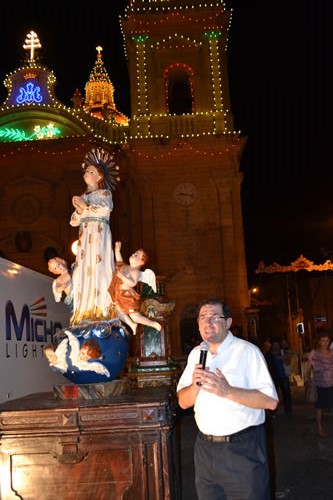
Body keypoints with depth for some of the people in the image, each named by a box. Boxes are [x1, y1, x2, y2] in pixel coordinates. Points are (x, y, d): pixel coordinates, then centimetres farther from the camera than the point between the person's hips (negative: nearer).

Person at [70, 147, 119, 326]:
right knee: (83, 270, -2)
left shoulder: (104, 193, 7)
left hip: (99, 234, -6)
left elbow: (105, 209, -15)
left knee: (98, 268, -14)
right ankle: (85, 310, -3)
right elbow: (73, 221, 17)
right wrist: (79, 210, -2)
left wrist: (86, 206, -8)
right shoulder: (82, 196, 22)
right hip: (85, 236, 6)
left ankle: (101, 308, -16)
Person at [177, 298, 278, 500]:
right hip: (205, 447, 5)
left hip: (243, 449, -5)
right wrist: (195, 385, -13)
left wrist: (228, 391, -26)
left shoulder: (247, 351, -10)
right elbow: (183, 402, 8)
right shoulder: (196, 354, 9)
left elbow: (271, 401, -17)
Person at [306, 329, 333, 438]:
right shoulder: (313, 353, -5)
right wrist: (309, 381, -9)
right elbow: (308, 368, 0)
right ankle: (320, 428, 23)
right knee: (320, 406, 9)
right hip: (319, 385, -2)